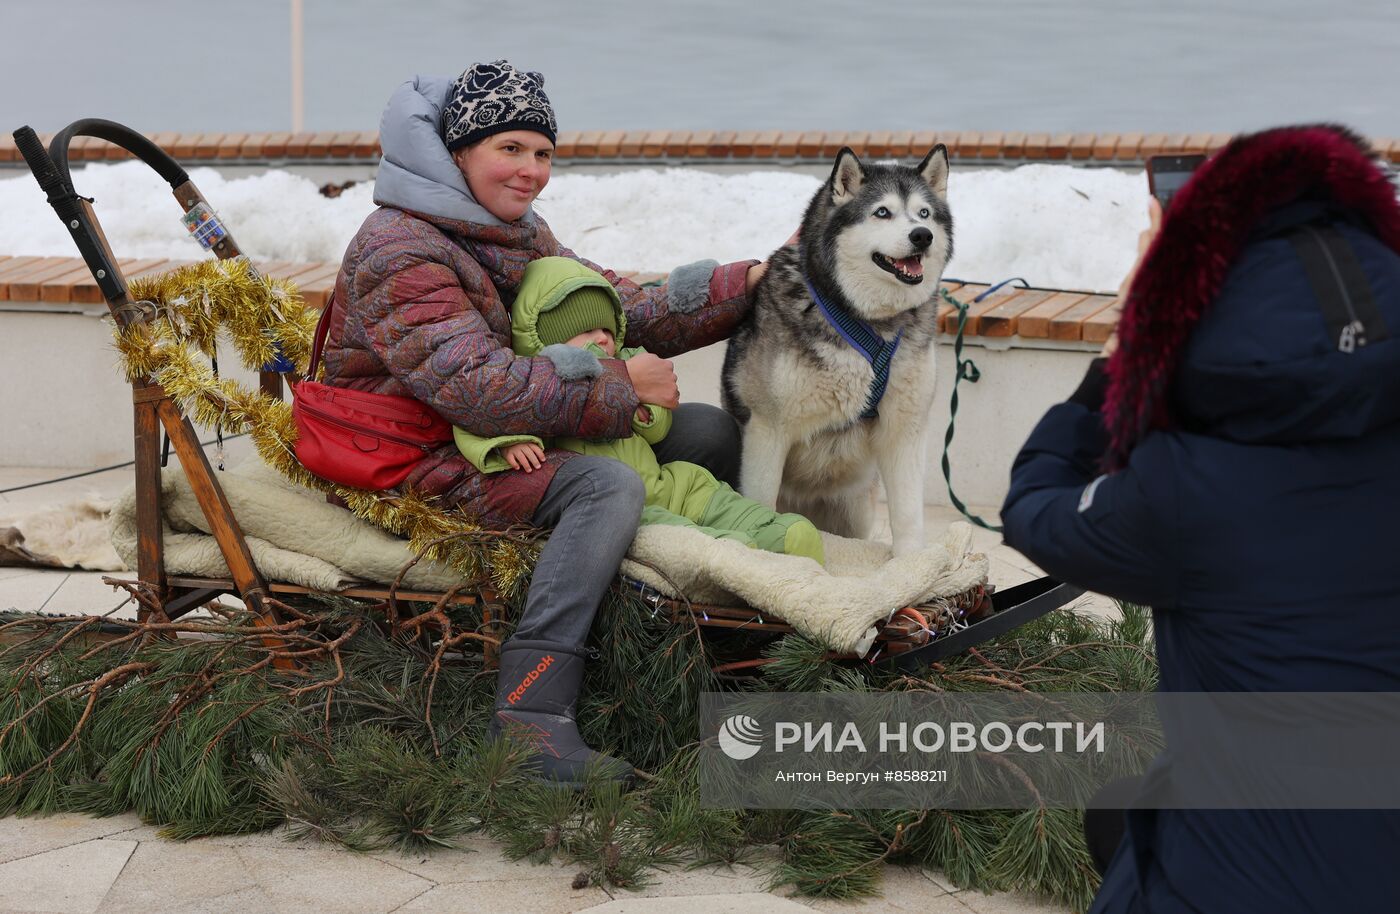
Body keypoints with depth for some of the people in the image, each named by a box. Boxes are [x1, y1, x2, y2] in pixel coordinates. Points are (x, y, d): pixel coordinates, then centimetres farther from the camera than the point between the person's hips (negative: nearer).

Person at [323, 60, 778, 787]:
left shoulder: (517, 235, 12)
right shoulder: (398, 252, -19)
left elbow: (622, 306, 9)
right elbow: (476, 387, -29)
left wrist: (752, 283, 0)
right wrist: (621, 385, -23)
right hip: (428, 458, -9)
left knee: (710, 431, 5)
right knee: (608, 485, -33)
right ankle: (530, 713, -38)